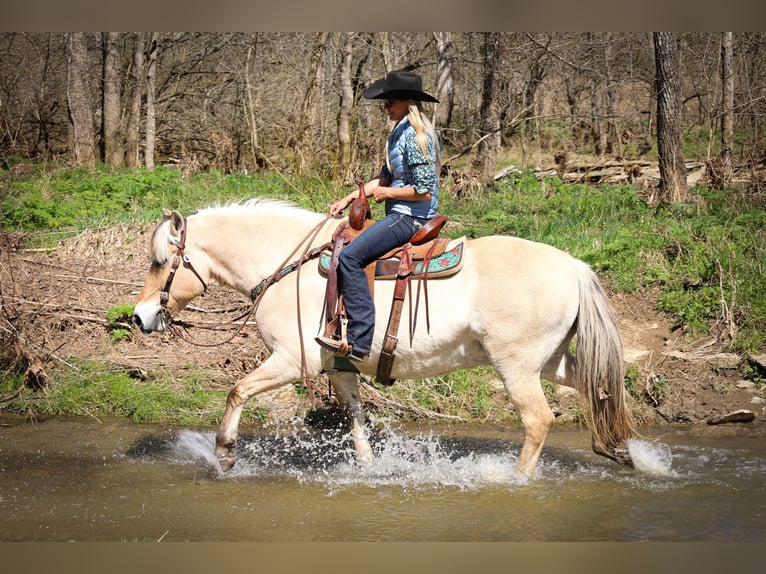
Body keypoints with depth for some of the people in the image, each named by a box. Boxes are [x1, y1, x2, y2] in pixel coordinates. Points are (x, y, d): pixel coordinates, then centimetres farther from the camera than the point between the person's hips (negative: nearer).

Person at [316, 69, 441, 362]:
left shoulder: (414, 136, -17)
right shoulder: (402, 132, 15)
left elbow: (424, 190, -22)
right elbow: (384, 178, 21)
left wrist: (387, 193, -11)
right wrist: (349, 198, 12)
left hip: (410, 217, -11)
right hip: (402, 216, 11)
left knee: (351, 256, -23)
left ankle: (359, 341, -27)